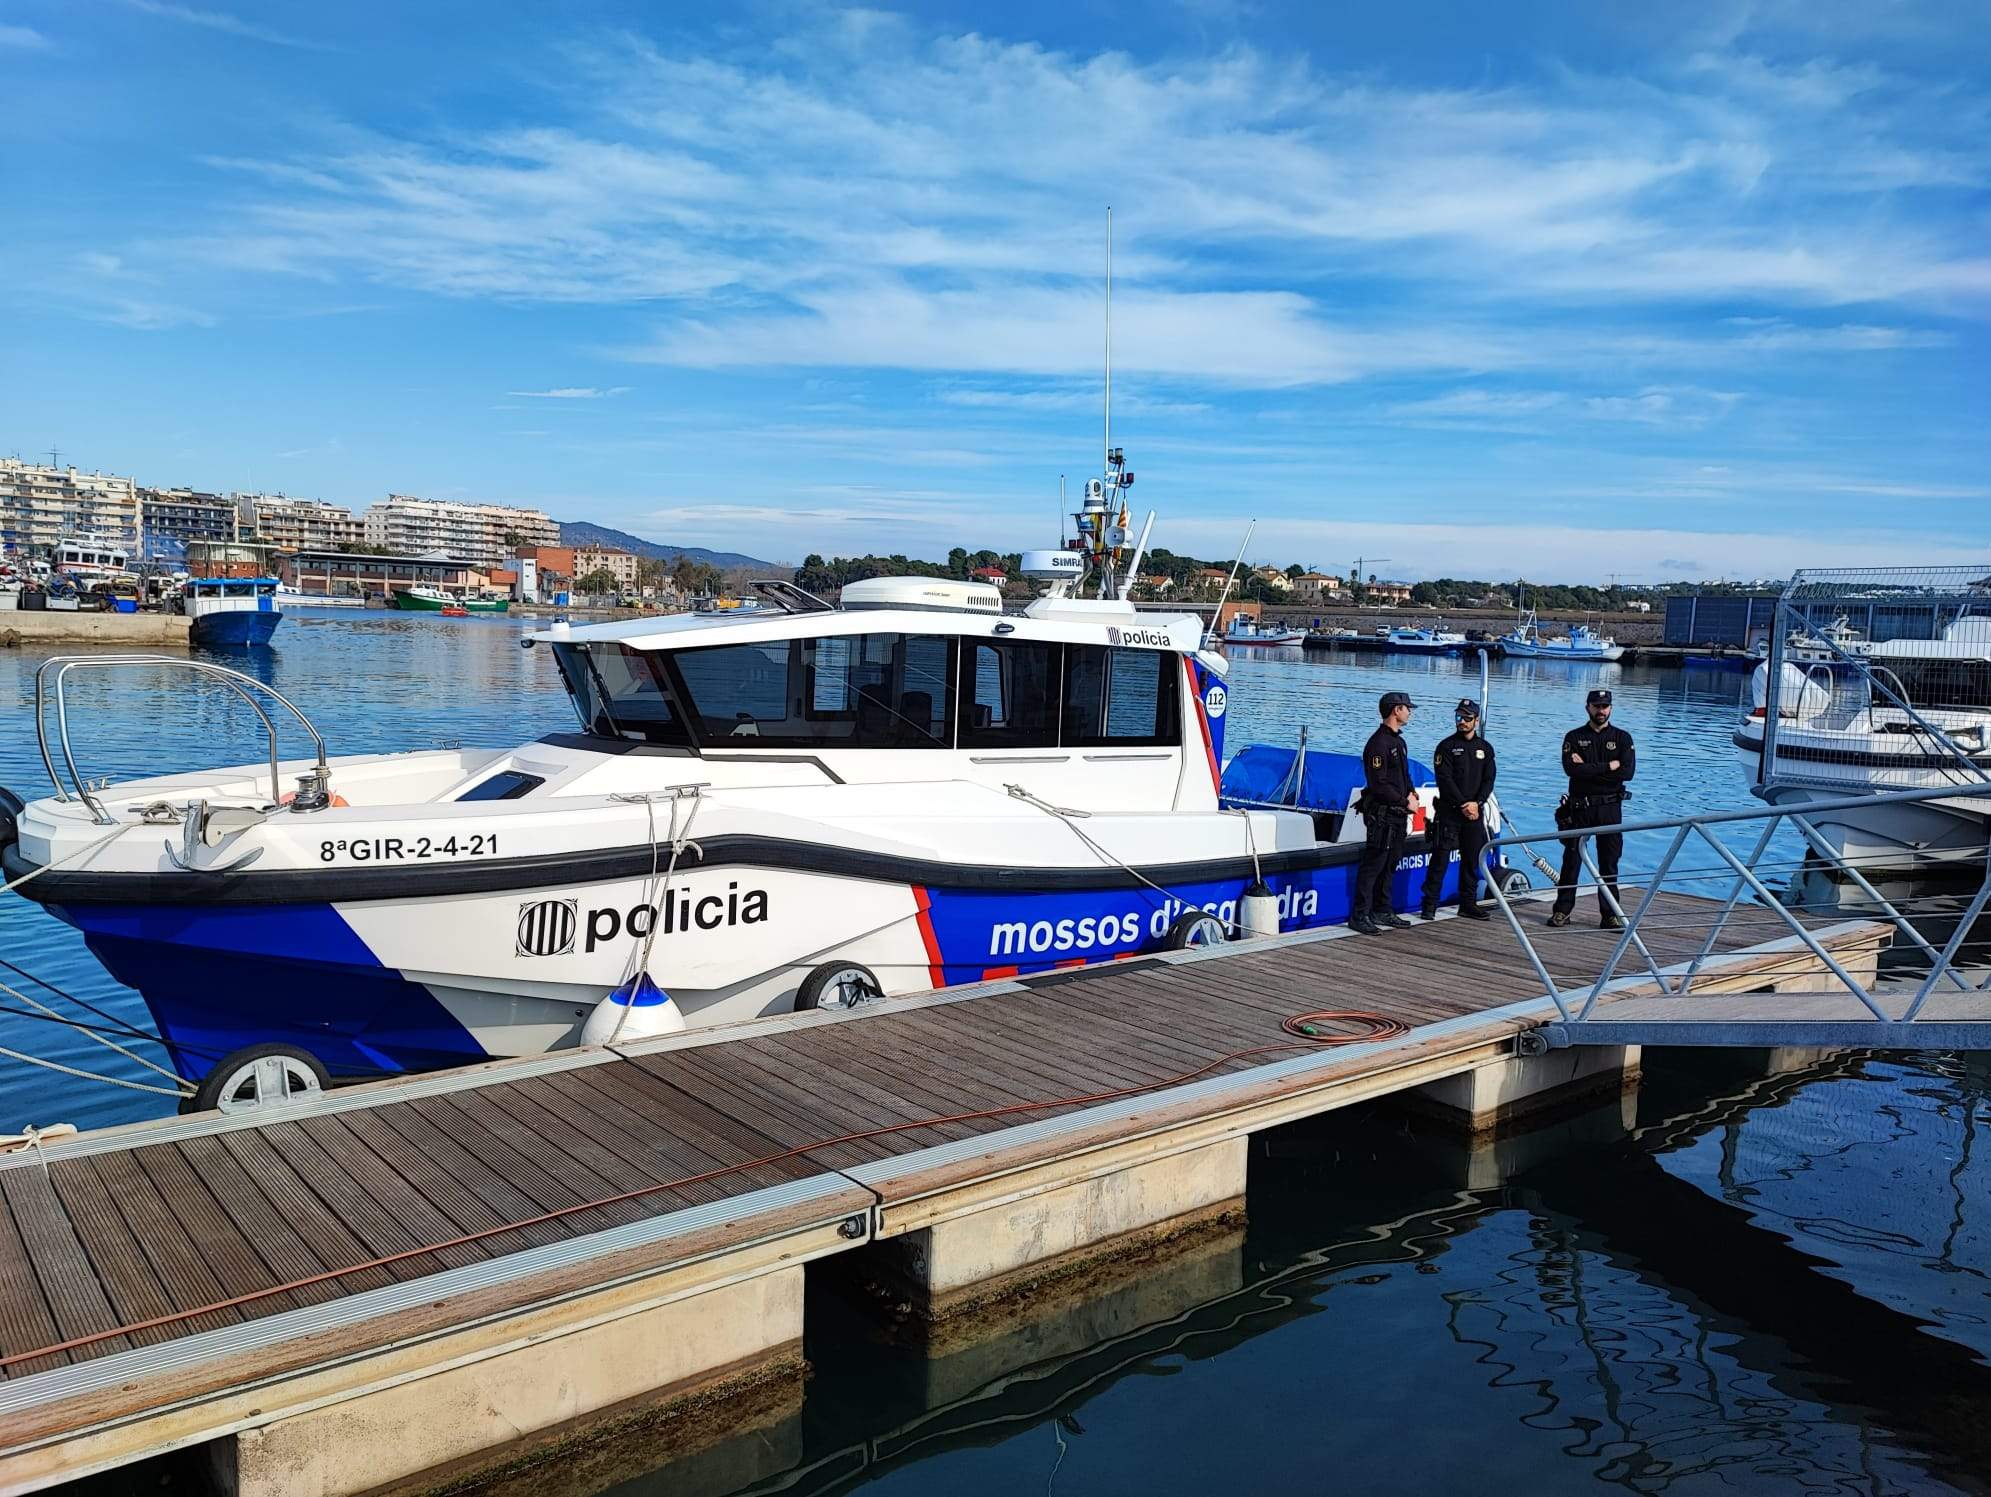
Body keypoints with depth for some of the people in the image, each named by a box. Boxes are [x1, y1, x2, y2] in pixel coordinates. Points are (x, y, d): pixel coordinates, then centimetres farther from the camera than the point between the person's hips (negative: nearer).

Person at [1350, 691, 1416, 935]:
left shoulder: (1398, 741, 16)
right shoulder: (1378, 743, -16)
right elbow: (1379, 785, -20)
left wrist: (1410, 793, 5)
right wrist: (1404, 802, -14)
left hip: (1398, 814, 10)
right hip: (1381, 814, -10)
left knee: (1390, 865, 15)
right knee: (1373, 865, -7)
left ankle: (1383, 911, 24)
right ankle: (1360, 916, -4)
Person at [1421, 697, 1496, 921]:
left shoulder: (1485, 748, 11)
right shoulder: (1447, 746, -1)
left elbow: (1489, 781, 6)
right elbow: (1445, 779, -9)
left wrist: (1476, 803, -10)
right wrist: (1463, 805, -14)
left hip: (1475, 811, 4)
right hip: (1449, 811, -4)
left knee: (1472, 859, 8)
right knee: (1440, 857, -6)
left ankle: (1468, 904, 16)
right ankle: (1430, 904, -2)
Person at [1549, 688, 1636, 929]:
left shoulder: (1622, 737, 6)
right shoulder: (1574, 737, 5)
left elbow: (1628, 772, -9)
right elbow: (1571, 769, -13)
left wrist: (1588, 769, -11)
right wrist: (1608, 767, -13)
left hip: (1609, 807, 0)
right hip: (1579, 807, 0)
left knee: (1609, 862, 3)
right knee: (1571, 859, 2)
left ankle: (1610, 914, 8)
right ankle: (1562, 910, 8)